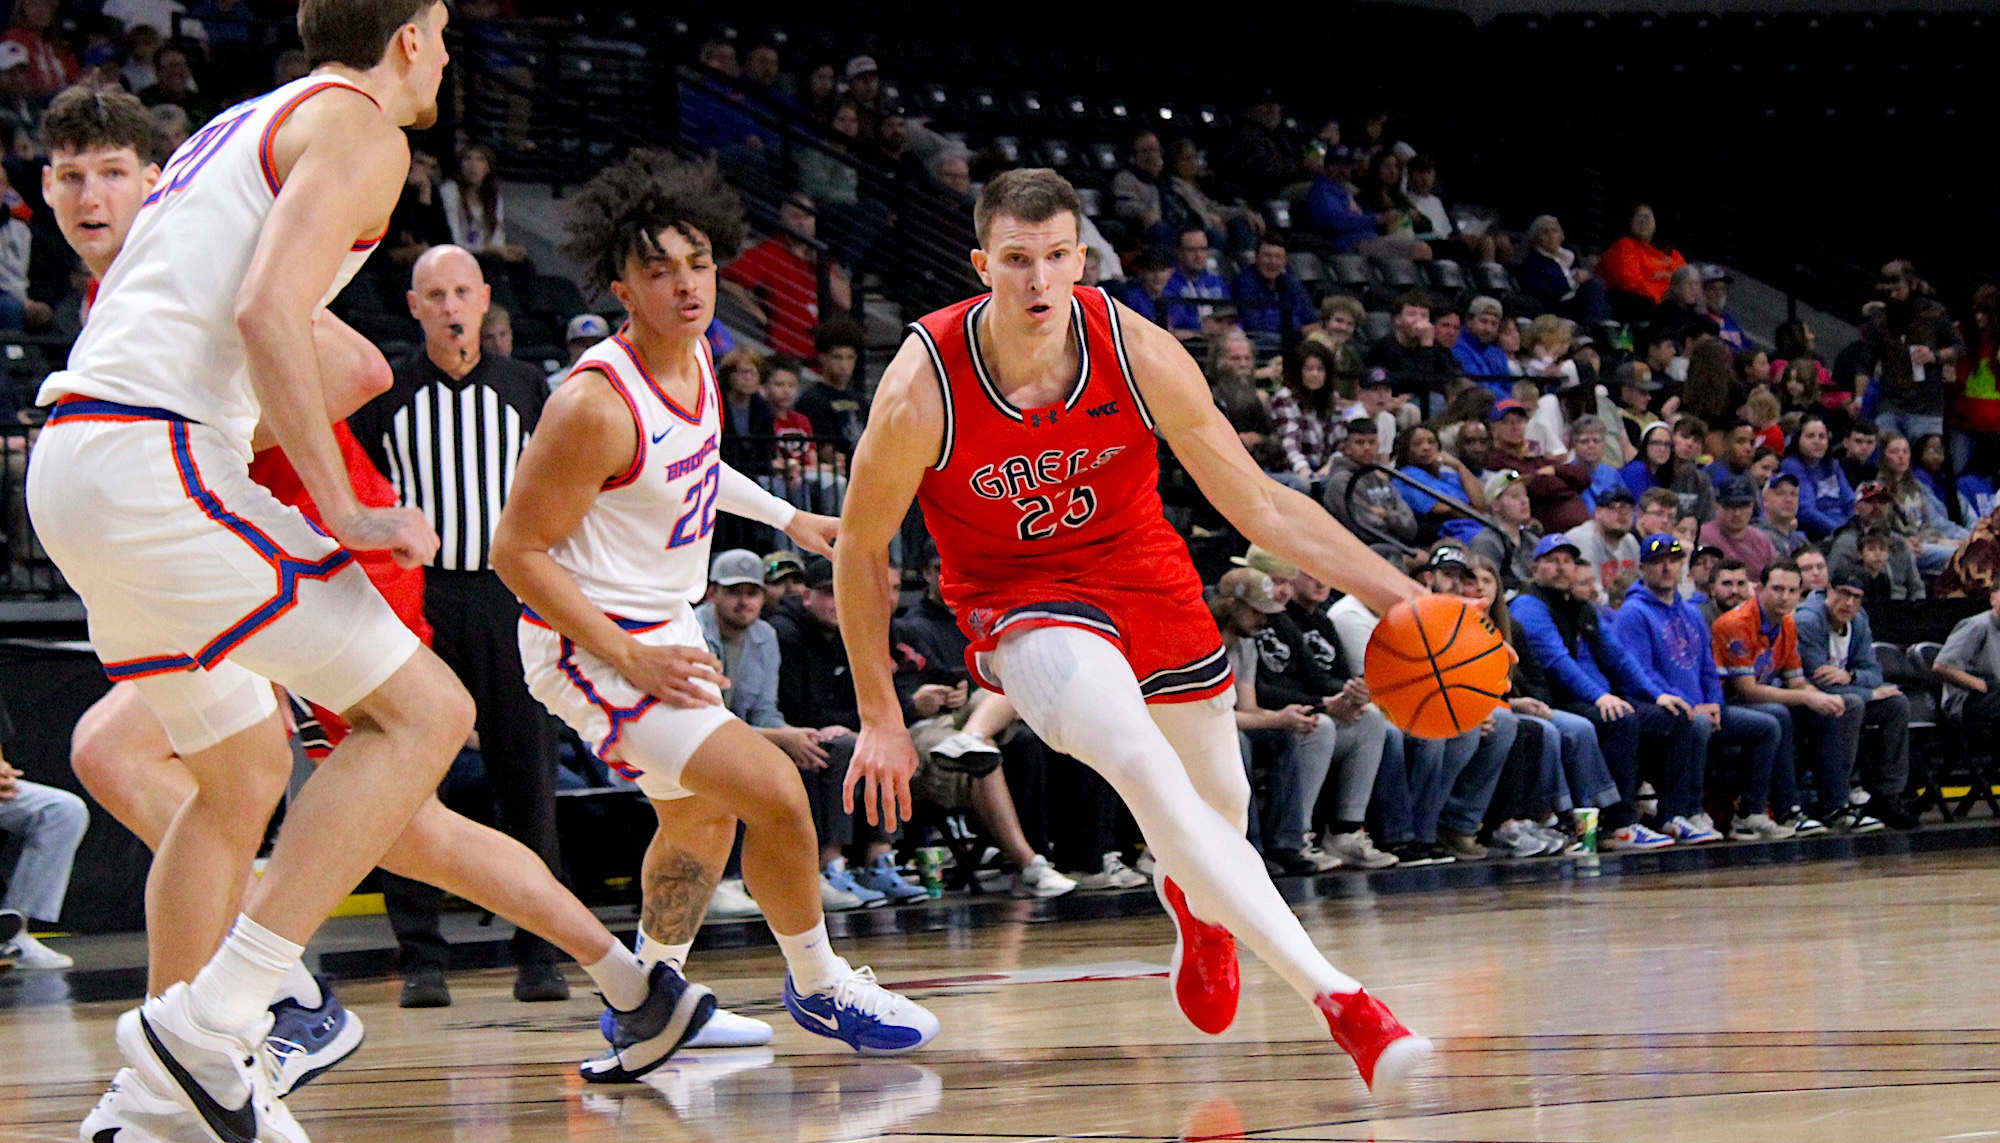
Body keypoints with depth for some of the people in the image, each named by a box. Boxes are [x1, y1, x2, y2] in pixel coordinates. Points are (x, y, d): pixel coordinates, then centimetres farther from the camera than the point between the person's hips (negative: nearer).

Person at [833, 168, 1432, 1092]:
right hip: (1018, 600, -4)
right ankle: (1336, 999, -36)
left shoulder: (1139, 355, -20)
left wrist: (1402, 598, -18)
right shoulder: (922, 388, -25)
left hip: (1143, 574, 4)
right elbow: (859, 549, -9)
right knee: (1144, 767, -30)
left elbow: (1260, 505, -11)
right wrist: (880, 716, -7)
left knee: (1222, 806, 15)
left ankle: (1198, 904, 57)